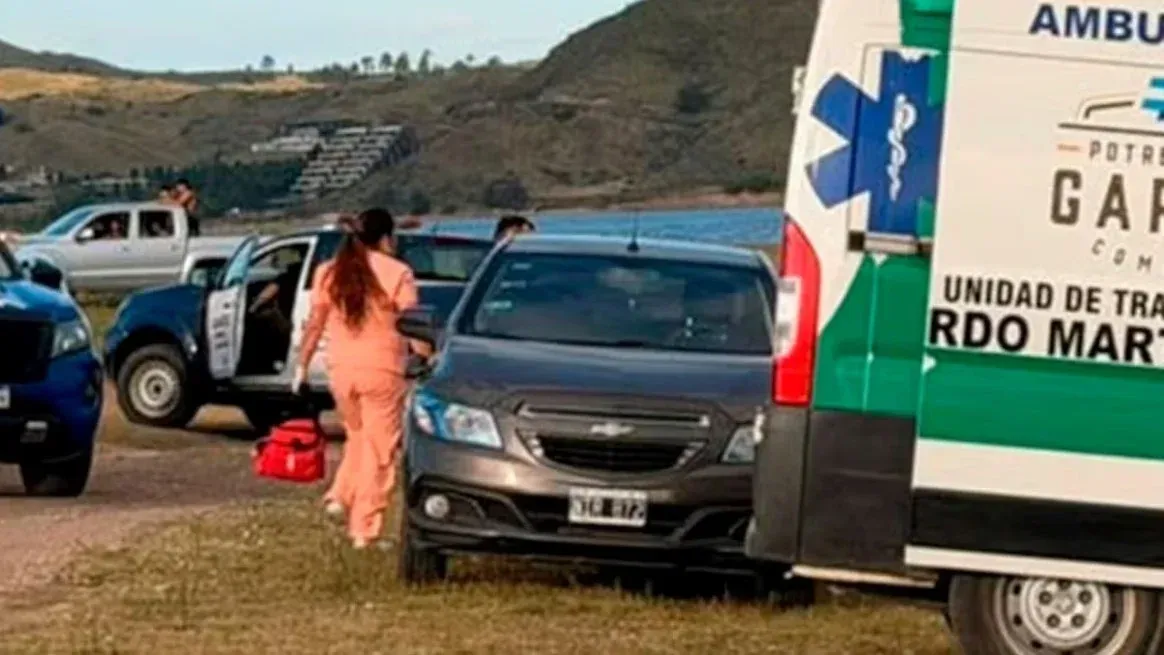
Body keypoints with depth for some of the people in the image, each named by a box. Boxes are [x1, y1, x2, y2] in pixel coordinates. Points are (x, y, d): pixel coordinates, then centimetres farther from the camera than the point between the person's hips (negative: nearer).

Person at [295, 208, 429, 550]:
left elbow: (315, 324, 6)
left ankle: (340, 496, 8)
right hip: (382, 370, -4)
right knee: (380, 451, 4)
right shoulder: (397, 273, -7)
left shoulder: (329, 273, 5)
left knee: (358, 438, 26)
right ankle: (365, 530, 2)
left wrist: (302, 366, 13)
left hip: (341, 368, 4)